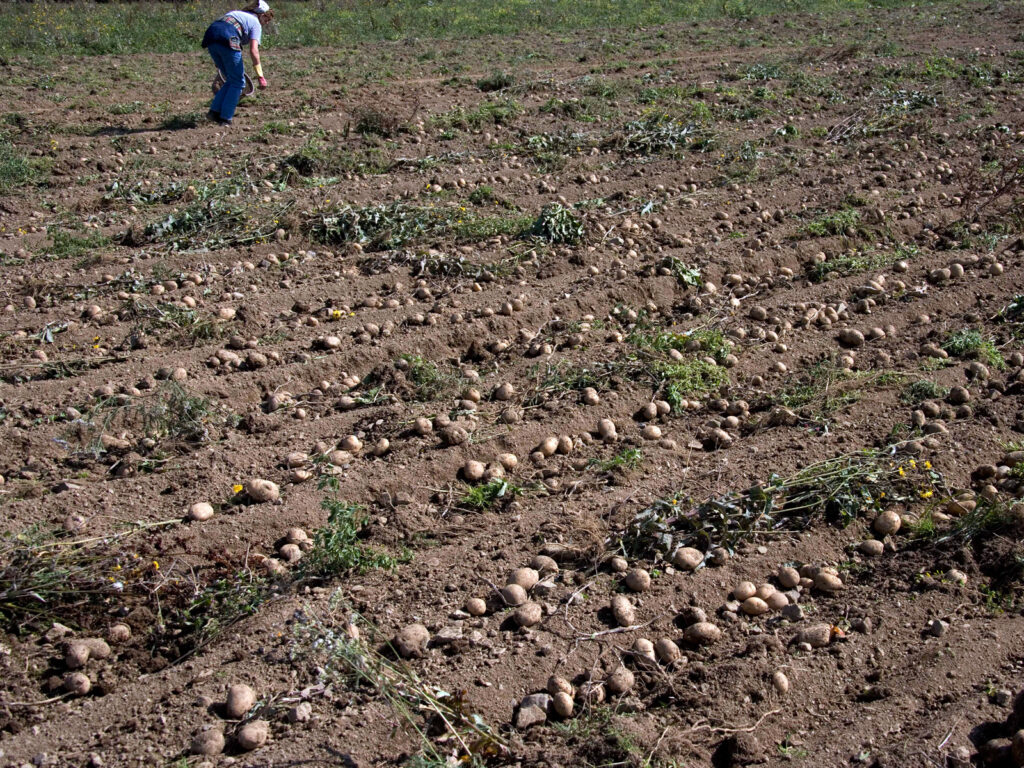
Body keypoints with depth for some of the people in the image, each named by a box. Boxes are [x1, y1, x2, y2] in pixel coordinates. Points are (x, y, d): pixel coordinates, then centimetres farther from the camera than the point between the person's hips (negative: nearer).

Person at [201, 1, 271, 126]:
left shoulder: (236, 13, 34)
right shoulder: (256, 23, 12)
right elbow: (253, 50, -3)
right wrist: (260, 76, -4)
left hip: (210, 36, 7)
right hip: (227, 39, -7)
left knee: (231, 80, 20)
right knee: (238, 82, 8)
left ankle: (214, 111, 12)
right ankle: (225, 118, 3)